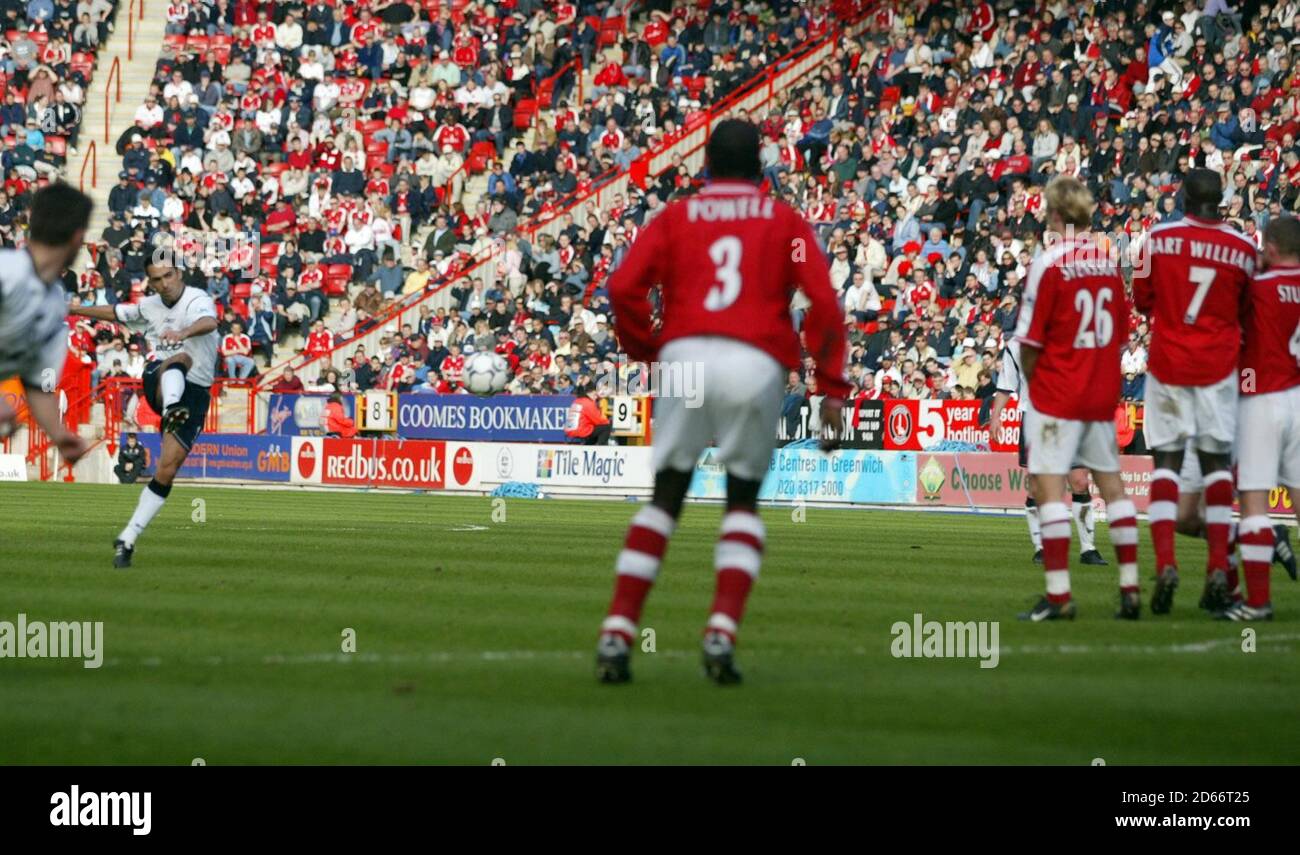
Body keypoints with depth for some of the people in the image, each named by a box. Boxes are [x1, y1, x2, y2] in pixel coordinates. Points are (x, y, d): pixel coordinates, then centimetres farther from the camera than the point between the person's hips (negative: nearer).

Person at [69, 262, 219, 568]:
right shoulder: (150, 306, 10)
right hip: (160, 382, 2)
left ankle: (128, 539, -1)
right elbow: (115, 313, 30)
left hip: (194, 394, -2)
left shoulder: (197, 300, -11)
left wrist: (183, 332, -57)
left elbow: (209, 322, -35)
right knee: (178, 359, -35)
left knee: (167, 471, -9)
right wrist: (73, 310, 40)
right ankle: (170, 413, -68)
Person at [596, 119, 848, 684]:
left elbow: (624, 286, 0)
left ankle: (617, 633, 0)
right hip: (757, 363, -1)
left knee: (665, 496, 11)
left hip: (685, 356, 1)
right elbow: (823, 302, 1)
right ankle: (722, 631, -3)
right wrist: (832, 388, 2)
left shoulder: (675, 218, 15)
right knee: (743, 503, 14)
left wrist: (647, 352, 12)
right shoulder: (784, 222, 14)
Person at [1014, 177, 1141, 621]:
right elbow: (1120, 333, 11)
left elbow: (1030, 340, -11)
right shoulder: (1109, 263, 5)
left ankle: (1059, 595, -11)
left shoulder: (1049, 263, -13)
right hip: (1104, 393, 6)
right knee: (1111, 483, 12)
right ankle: (1130, 589, 13)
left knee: (1048, 485, -5)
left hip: (1056, 393, -6)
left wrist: (1032, 380, 6)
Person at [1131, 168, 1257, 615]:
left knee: (1166, 461, 3)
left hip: (1167, 361, -1)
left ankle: (1165, 564, -11)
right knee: (1217, 462, 8)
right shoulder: (1242, 247, -3)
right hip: (1218, 367, 1)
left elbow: (1142, 298, 5)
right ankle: (1219, 569, 1)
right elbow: (1246, 311, 8)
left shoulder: (1158, 238, -6)